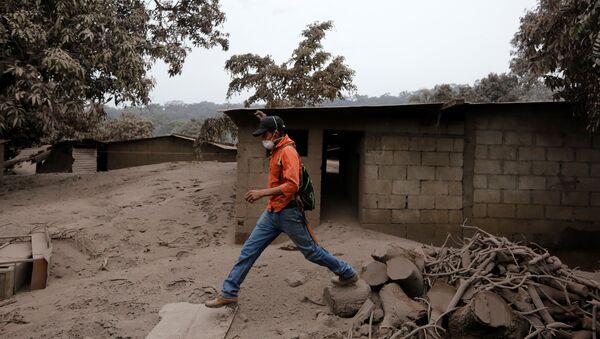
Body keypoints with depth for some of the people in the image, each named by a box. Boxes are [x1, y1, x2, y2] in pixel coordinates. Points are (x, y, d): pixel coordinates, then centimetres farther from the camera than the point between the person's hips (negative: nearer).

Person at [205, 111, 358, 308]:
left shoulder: (288, 151, -18)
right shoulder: (277, 149, 10)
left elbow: (292, 185, -28)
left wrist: (262, 193, -30)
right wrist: (266, 121, 26)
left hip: (289, 213, -9)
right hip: (272, 212, 9)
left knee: (311, 251, 7)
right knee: (249, 250, 6)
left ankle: (347, 273, 28)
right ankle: (229, 293, 15)